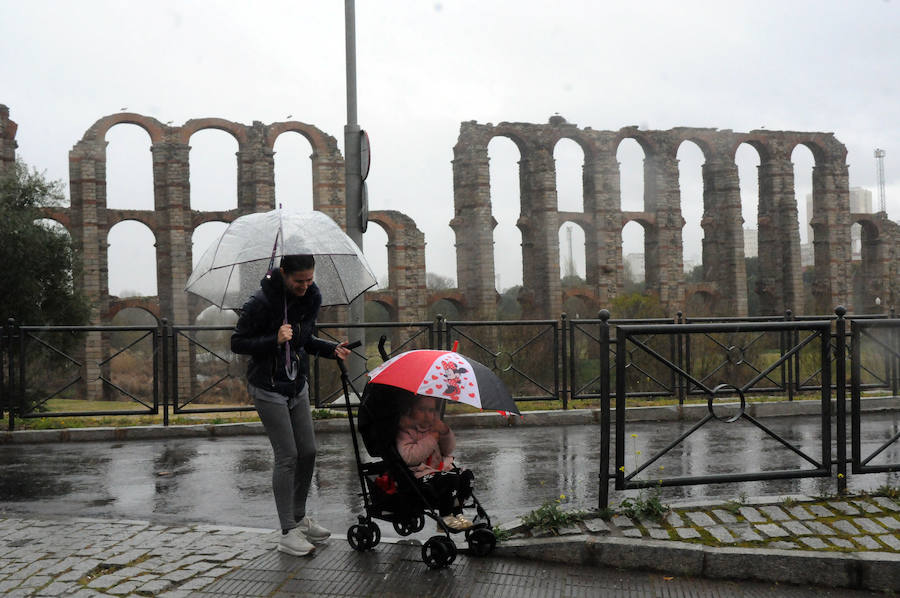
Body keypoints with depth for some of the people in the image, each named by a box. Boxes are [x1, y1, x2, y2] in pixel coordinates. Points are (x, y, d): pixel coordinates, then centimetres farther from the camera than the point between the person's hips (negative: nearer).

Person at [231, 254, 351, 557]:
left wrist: (332, 349, -4)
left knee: (308, 451, 8)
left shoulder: (312, 297, 0)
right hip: (268, 388, -6)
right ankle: (288, 533, 3)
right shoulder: (262, 301, -20)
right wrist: (275, 341, -28)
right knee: (287, 456, -7)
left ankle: (299, 517, 27)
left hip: (297, 385, 7)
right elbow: (237, 343, -14)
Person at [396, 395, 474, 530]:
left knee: (466, 475, -11)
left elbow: (449, 450, 12)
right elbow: (409, 457, -23)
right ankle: (446, 517, -7)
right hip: (419, 475, -7)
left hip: (442, 467, 8)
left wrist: (445, 432, -9)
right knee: (451, 479, -28)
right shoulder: (405, 428, -8)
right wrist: (432, 438, -20)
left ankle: (457, 513, 1)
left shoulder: (434, 424, 14)